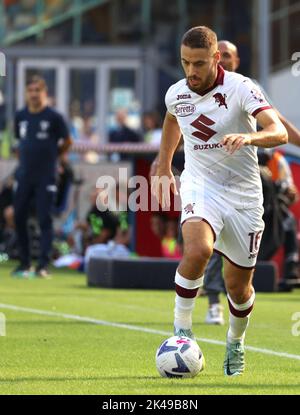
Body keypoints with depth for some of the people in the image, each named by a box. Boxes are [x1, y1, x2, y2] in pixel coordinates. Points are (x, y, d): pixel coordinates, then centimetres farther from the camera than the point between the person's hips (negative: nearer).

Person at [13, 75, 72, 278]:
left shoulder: (54, 117, -6)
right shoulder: (21, 116, 7)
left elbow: (67, 142, 4)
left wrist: (51, 156, 9)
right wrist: (26, 158, 11)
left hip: (46, 177, -5)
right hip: (24, 175, 5)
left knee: (45, 219, -7)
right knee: (19, 217, 5)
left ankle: (44, 264, -9)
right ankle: (25, 263, 15)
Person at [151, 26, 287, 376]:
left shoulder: (240, 88, -16)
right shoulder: (176, 94, -3)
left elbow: (279, 133, -28)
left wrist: (248, 138, -47)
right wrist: (163, 168, 27)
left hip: (243, 193, -1)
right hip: (199, 186, 1)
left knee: (238, 286, 7)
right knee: (197, 250, -31)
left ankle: (236, 341, 37)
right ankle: (181, 329, -15)